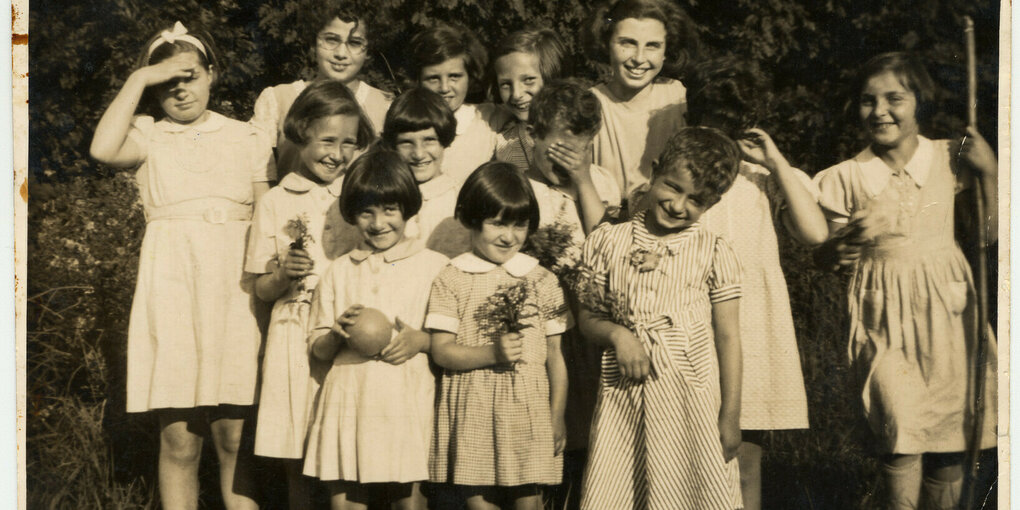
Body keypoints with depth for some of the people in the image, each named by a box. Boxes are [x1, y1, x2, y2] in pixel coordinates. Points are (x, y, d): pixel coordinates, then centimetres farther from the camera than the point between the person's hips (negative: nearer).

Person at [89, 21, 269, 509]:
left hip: (234, 292, 1)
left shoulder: (242, 136, 13)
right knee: (178, 440, -1)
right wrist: (138, 79, -9)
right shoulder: (147, 136, 7)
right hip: (172, 289, -1)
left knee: (234, 436, 0)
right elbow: (104, 149, -16)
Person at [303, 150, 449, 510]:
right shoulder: (338, 271, 14)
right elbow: (317, 349, 13)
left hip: (408, 403, -2)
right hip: (347, 402, 2)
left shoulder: (435, 267, 5)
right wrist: (338, 333, -8)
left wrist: (422, 341, -12)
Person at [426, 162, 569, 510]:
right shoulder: (452, 280, 1)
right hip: (471, 412, -1)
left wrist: (557, 416, 6)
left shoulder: (541, 280, 6)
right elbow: (441, 351, -5)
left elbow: (555, 355, 8)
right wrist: (492, 354, -19)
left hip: (528, 409, 1)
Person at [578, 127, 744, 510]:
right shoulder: (607, 243, 3)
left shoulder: (714, 254, -1)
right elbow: (588, 317, 10)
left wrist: (730, 417, 0)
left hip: (692, 396, -1)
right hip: (623, 395, 2)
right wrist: (616, 334, -13)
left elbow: (727, 337, 1)